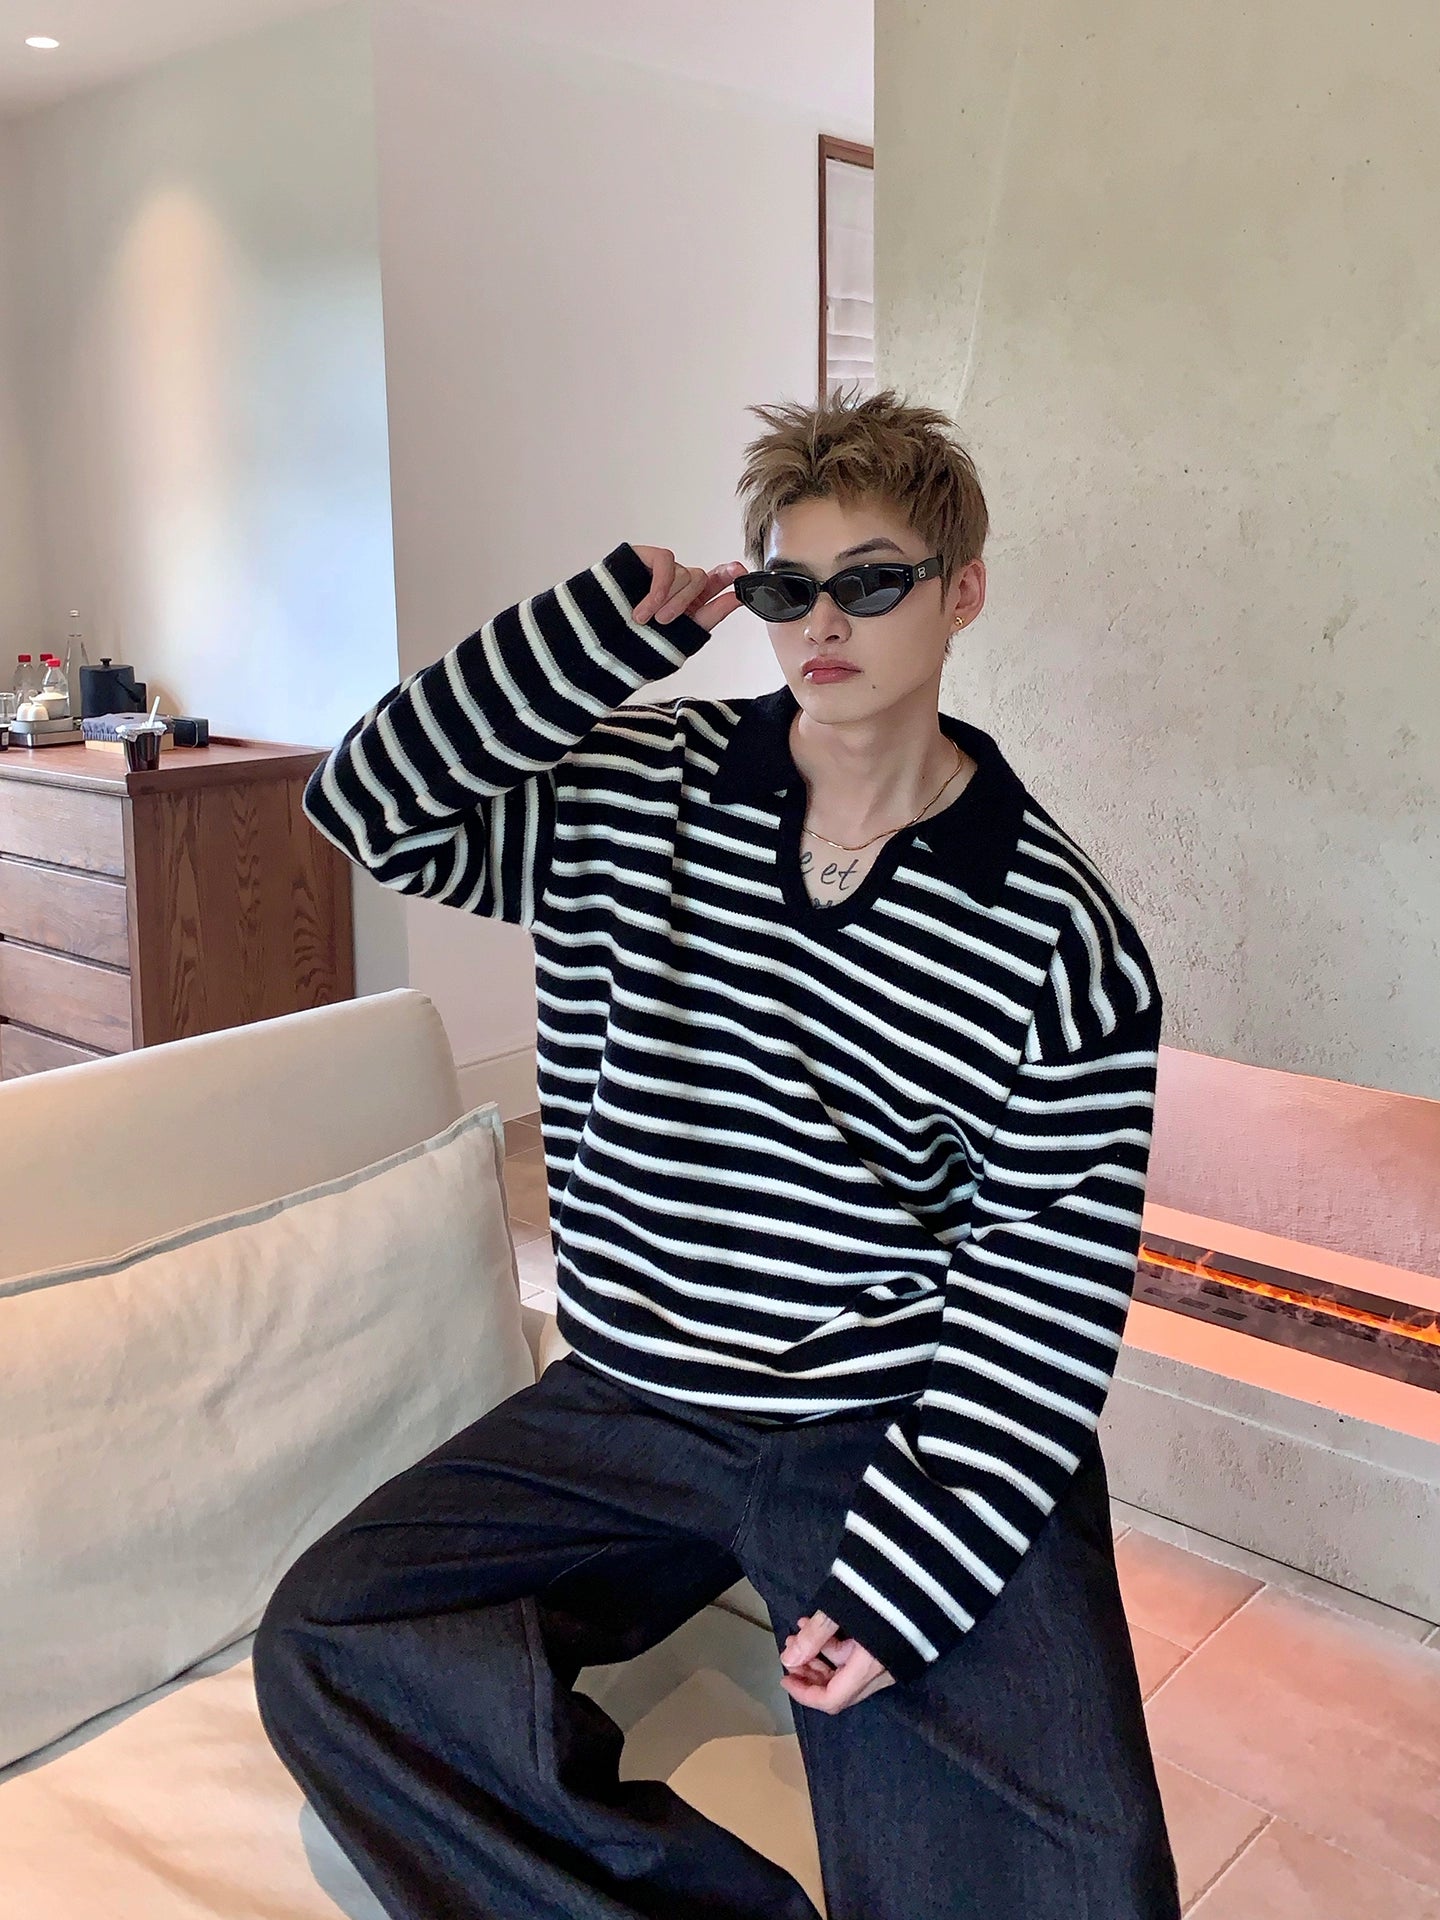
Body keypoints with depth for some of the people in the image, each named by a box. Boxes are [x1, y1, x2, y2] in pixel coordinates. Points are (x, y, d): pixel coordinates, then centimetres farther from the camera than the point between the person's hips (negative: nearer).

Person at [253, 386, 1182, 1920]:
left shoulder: (1065, 940, -8)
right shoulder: (636, 793, 2)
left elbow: (1045, 1297, -8)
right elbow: (369, 804, -4)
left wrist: (896, 1588, -15)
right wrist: (613, 622, -11)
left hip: (905, 1436, -3)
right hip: (633, 1404, 4)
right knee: (324, 1643, -10)